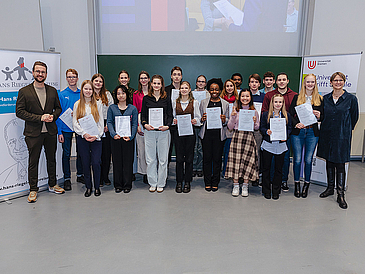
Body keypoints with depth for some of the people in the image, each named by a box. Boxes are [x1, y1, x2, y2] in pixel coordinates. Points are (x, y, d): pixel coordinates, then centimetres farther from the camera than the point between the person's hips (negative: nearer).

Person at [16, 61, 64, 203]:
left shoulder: (52, 91, 9)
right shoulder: (24, 91, -2)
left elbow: (58, 108, 14)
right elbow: (19, 111, -7)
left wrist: (53, 116, -7)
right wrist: (39, 118, -16)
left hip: (50, 132, 3)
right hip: (33, 133, -3)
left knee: (52, 159, 13)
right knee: (33, 162, 4)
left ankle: (52, 184, 29)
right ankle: (33, 190, 17)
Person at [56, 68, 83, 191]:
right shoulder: (62, 95, -2)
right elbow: (58, 113, -3)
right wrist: (59, 132, -9)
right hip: (66, 129, -2)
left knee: (81, 152, 10)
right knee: (66, 153, 5)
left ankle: (80, 175, 27)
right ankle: (67, 178, 16)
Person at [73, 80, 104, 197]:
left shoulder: (98, 104, 8)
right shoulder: (77, 104, 8)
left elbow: (101, 122, 4)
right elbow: (75, 122, 3)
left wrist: (96, 135, -9)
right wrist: (84, 134, -11)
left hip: (96, 138, -1)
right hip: (82, 138, 1)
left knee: (96, 163, -5)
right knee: (85, 163, 4)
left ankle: (97, 187, 11)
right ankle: (88, 187, 17)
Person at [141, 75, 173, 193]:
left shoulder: (166, 99, 8)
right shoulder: (146, 98, 9)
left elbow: (170, 115, 6)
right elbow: (143, 115, 8)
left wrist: (167, 126, -11)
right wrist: (145, 124, -10)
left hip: (163, 132, 0)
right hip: (149, 132, 1)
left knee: (163, 159, 3)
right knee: (150, 159, 5)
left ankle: (161, 184, 15)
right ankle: (152, 183, 17)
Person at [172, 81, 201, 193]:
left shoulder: (194, 102, 6)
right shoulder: (175, 102, 11)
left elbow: (198, 117, 5)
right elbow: (173, 116, 12)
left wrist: (195, 121, -16)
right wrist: (174, 120, -9)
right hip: (178, 131, 1)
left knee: (189, 157, 3)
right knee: (179, 157, 3)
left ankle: (187, 182, 14)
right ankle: (179, 182, 13)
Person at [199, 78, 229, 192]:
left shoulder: (225, 104, 9)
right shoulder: (204, 102, 9)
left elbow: (228, 121, 10)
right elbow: (199, 119, 11)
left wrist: (224, 120, -12)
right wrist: (202, 119, -11)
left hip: (219, 134, 0)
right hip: (206, 133, 0)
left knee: (217, 158, 3)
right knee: (207, 158, 2)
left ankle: (215, 183, 17)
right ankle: (207, 182, 15)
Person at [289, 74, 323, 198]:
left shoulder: (319, 99, 8)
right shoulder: (297, 98, 6)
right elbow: (290, 114, 2)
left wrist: (319, 116, -11)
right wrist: (296, 124, -14)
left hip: (312, 133, 1)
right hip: (297, 132, -1)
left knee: (308, 160, 3)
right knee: (297, 159, 0)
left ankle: (306, 184, 19)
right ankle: (297, 184, 17)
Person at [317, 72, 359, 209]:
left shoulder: (351, 99, -4)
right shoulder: (325, 98, 5)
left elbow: (354, 117, 5)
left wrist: (345, 130, 10)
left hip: (342, 136, -3)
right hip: (327, 135, 3)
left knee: (340, 164, -1)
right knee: (329, 162, 12)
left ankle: (340, 194, 9)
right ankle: (330, 188, 27)